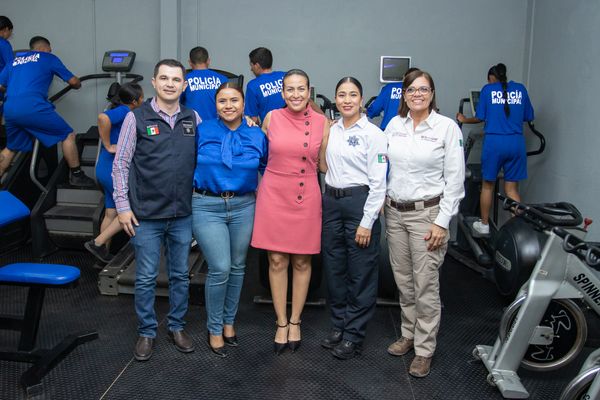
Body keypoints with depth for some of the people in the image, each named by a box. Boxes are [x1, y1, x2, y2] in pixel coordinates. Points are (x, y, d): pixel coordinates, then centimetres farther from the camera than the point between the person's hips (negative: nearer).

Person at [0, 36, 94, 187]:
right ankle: (76, 176, 8)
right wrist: (78, 84, 37)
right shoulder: (49, 58, 15)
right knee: (68, 135, 6)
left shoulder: (15, 61, 27)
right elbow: (73, 82, 14)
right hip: (32, 106, -6)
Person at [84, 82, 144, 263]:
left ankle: (104, 253, 23)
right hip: (114, 170, -9)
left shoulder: (122, 111, 13)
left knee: (111, 213, 14)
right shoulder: (124, 111, -15)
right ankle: (97, 243, 1)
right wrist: (108, 146, -26)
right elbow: (103, 118, -35)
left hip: (109, 169, 9)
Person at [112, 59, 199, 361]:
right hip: (146, 215, -2)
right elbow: (120, 164, -2)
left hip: (183, 214, 3)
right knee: (145, 278, 7)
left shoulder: (193, 119, 5)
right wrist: (123, 206, -5)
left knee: (180, 275, 13)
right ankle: (146, 332, 24)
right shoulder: (137, 118, -3)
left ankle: (177, 327, 30)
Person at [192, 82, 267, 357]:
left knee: (237, 267, 12)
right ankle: (215, 328, 13)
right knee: (220, 269, -8)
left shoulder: (257, 136, 3)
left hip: (243, 207, 3)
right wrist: (196, 189, 2)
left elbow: (268, 169, 14)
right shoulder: (201, 131, -2)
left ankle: (229, 321, 32)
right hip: (207, 207, -2)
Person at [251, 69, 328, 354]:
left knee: (301, 261, 9)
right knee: (276, 261, 5)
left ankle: (295, 322, 25)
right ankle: (281, 323, 20)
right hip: (273, 194, 0)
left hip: (306, 197, 0)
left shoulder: (322, 122, -1)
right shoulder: (271, 118, 0)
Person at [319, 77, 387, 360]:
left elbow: (378, 182, -11)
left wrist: (367, 222, -15)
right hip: (331, 201, 6)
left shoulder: (373, 134, -8)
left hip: (359, 202, -6)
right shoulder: (331, 131, 10)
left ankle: (353, 335, 16)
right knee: (334, 268, 13)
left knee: (361, 272, 3)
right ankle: (339, 325, 29)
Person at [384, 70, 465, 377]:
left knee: (426, 285, 0)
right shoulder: (394, 125, 6)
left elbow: (455, 178, -8)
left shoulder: (447, 127, -7)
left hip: (427, 213, -5)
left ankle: (424, 350, 13)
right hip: (394, 212, 5)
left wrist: (442, 222, -12)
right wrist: (383, 205, 7)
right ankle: (409, 334, 32)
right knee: (403, 281, 14)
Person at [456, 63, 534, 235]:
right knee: (512, 188, 10)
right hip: (517, 143, 2)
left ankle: (484, 224, 24)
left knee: (488, 185, 13)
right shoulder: (520, 89, 9)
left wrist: (464, 120, 23)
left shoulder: (488, 89, 4)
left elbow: (479, 118, 5)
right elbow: (528, 117, 14)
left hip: (494, 142, -2)